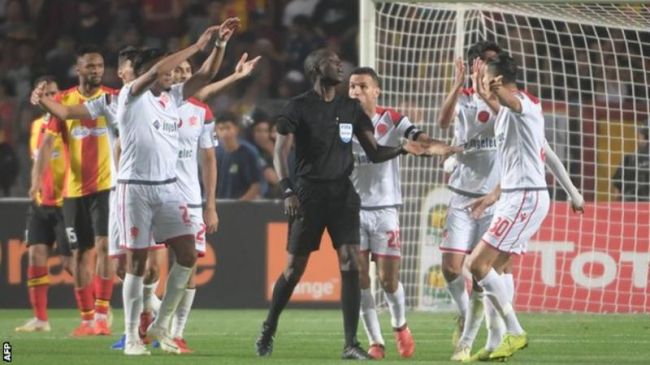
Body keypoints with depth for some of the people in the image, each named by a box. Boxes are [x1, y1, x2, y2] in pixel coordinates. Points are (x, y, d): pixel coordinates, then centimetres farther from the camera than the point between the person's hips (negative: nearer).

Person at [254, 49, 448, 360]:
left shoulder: (350, 109, 10)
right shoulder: (298, 107, -2)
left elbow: (374, 153, 11)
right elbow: (280, 151, -6)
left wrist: (402, 149, -7)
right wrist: (288, 191, -18)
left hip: (342, 194, 3)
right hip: (309, 194, -3)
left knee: (350, 264, -10)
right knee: (294, 269, 1)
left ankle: (351, 344, -9)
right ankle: (268, 331, 22)